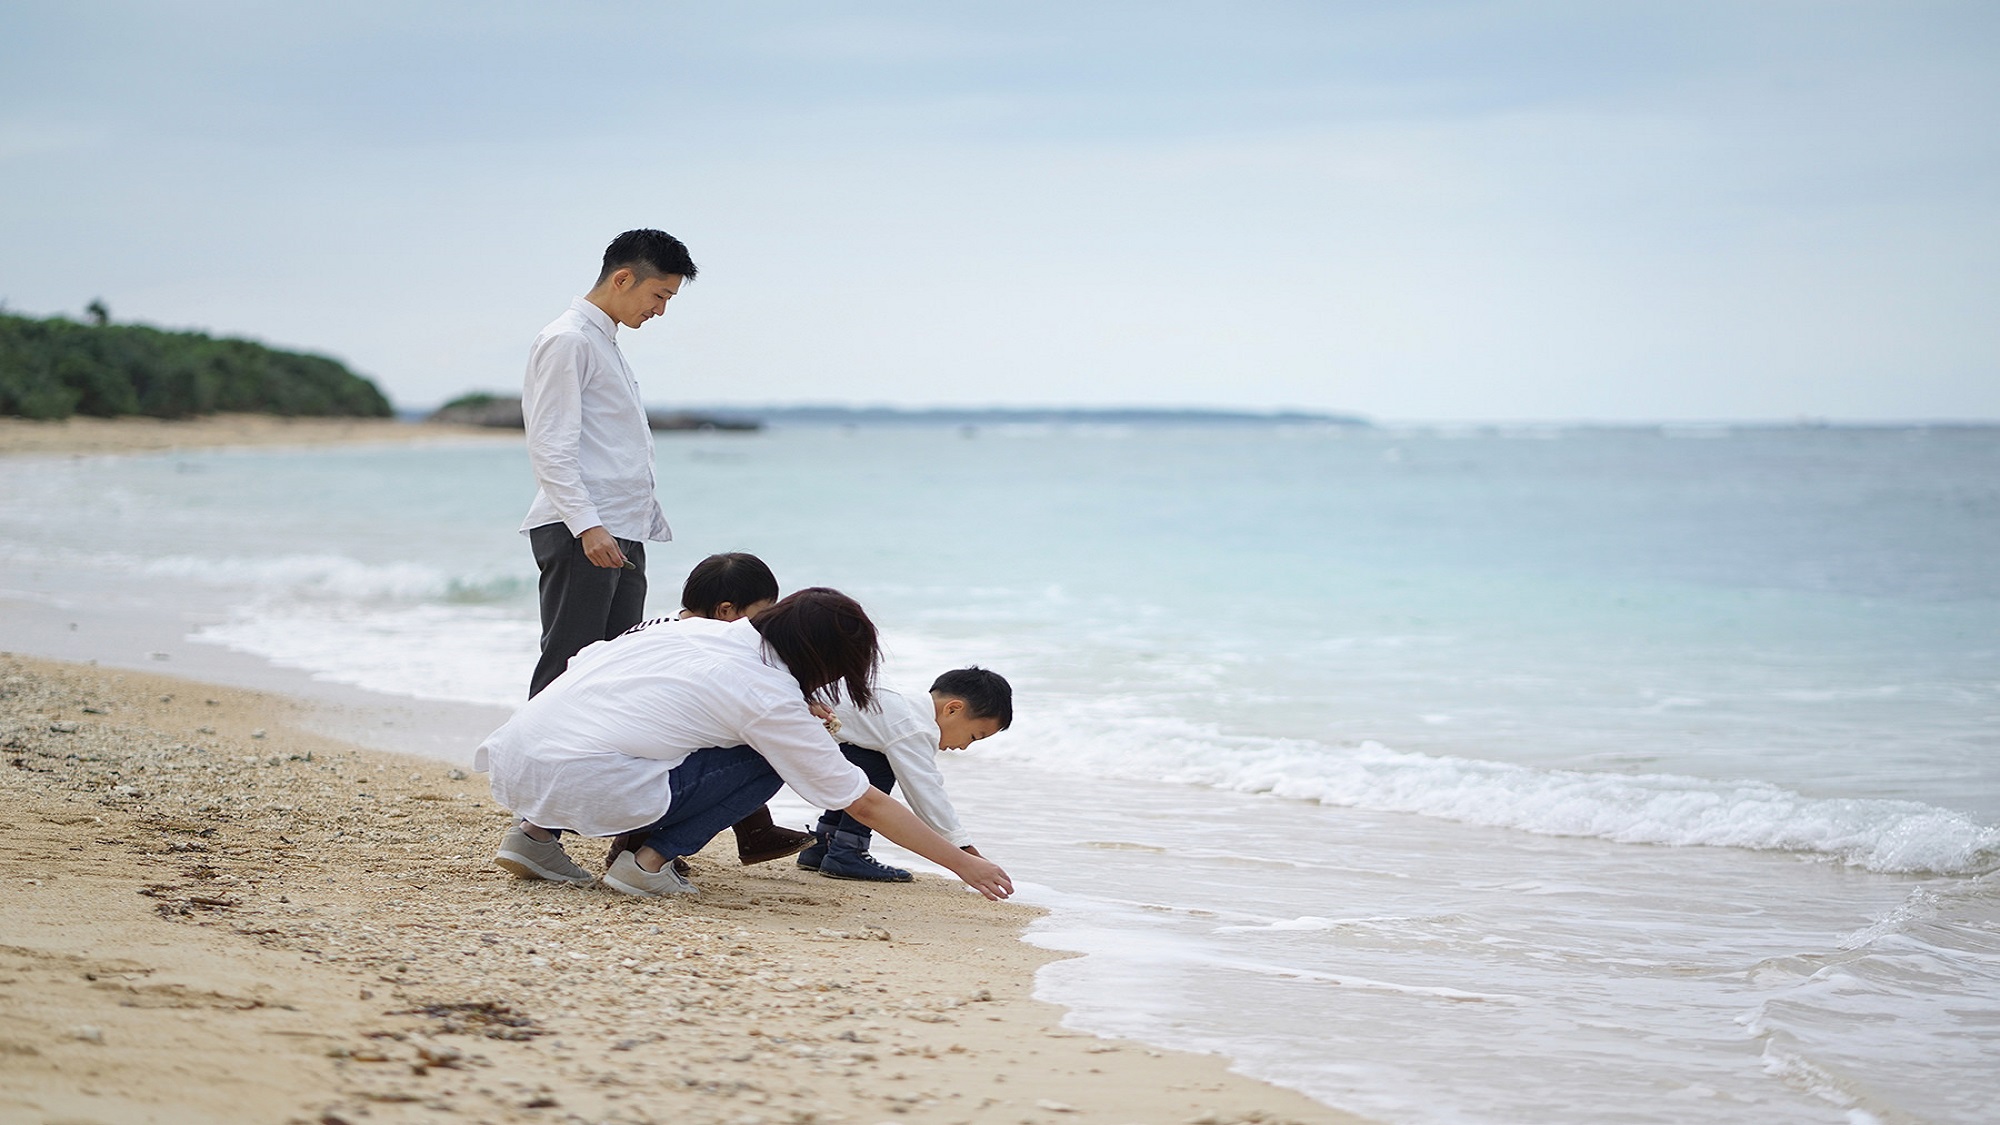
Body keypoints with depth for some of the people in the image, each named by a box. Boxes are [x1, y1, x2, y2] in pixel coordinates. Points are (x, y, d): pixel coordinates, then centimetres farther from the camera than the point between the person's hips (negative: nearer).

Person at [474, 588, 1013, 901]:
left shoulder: (696, 629, 14)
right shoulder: (773, 702, -4)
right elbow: (866, 805, 1)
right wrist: (963, 864, 9)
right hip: (580, 788, -7)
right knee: (765, 765, 4)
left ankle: (537, 834, 20)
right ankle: (650, 861, -3)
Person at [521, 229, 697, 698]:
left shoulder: (607, 343, 22)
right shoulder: (567, 341, -8)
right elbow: (550, 449, -17)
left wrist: (651, 523, 22)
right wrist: (587, 525, -24)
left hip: (621, 536, 10)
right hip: (578, 536, -10)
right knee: (566, 669, -9)